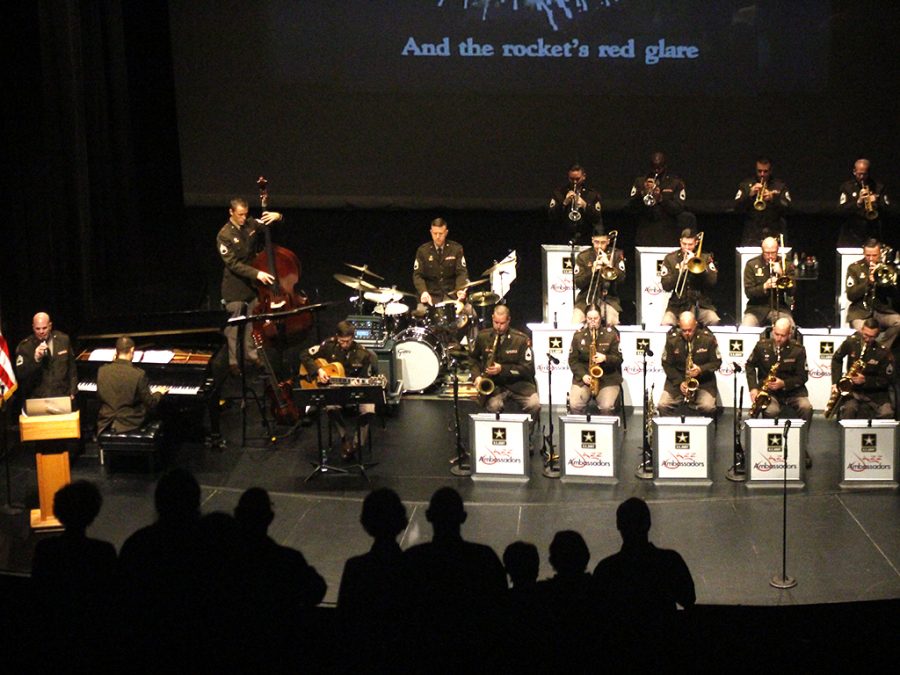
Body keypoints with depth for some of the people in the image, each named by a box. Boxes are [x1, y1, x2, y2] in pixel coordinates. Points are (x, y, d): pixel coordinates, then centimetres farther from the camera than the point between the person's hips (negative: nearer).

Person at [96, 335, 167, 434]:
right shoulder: (139, 374, -19)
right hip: (130, 423, -3)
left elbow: (99, 396, 8)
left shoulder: (102, 371, -8)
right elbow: (150, 404, -11)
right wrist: (159, 393, 11)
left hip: (105, 424, 4)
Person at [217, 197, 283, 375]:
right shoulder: (224, 235, -17)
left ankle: (250, 353, 32)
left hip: (253, 282, 5)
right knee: (233, 325, 2)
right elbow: (233, 264, -22)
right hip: (235, 285, -5)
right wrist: (257, 273, -31)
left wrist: (277, 216, -19)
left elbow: (272, 225, 7)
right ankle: (232, 360, 11)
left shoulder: (251, 224, -2)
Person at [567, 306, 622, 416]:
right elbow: (573, 359, 5)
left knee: (607, 407, -26)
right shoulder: (578, 335, 4)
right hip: (583, 379, 2)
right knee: (574, 405, -22)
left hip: (608, 378, -1)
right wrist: (583, 375, -10)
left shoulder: (611, 334, 0)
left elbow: (619, 358, 0)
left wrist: (605, 358, -20)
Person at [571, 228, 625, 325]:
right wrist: (592, 270, -15)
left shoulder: (616, 254, 6)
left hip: (609, 298, 0)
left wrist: (609, 264, -16)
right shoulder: (583, 256, 5)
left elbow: (621, 278, -4)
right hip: (586, 298, 0)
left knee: (612, 321, -29)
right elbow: (578, 283, -1)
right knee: (576, 322, -24)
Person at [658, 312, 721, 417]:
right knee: (663, 406, -22)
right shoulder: (672, 339, -5)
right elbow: (667, 364, 1)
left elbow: (717, 362, -1)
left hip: (704, 380, -1)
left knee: (708, 407, -27)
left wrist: (701, 369, -20)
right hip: (677, 379, 1)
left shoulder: (708, 338, -8)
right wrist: (679, 382, -11)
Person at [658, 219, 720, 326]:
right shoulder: (670, 258, 7)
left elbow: (713, 281, -4)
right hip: (678, 305, 0)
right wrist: (680, 271, -14)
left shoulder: (705, 258, 9)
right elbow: (666, 286, -1)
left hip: (701, 304, 0)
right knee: (666, 324, -29)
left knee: (714, 321, -29)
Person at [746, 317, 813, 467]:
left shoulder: (798, 349, -5)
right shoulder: (762, 345, -1)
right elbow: (750, 365, 11)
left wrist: (783, 384, -20)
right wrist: (753, 388, -2)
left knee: (806, 407, -29)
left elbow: (802, 376, -3)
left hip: (792, 389, 0)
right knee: (771, 411, -34)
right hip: (768, 391, 0)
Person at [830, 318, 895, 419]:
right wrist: (836, 382, 1)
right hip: (852, 390, 1)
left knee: (887, 413, -29)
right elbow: (836, 359, 12)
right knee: (849, 409, -33)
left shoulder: (884, 352, -12)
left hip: (875, 392, -1)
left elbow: (887, 380, -7)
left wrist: (865, 380, -21)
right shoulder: (851, 342, -5)